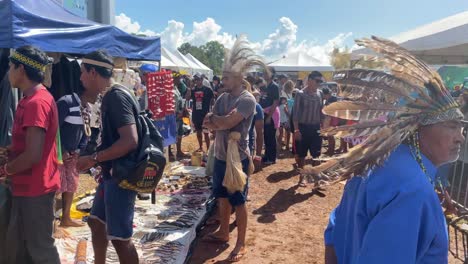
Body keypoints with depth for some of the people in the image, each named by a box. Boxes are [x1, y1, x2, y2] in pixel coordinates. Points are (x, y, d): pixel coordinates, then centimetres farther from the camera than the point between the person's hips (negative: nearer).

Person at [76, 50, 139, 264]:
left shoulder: (116, 97, -19)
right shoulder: (109, 97, 11)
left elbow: (130, 141, -29)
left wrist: (93, 159, -22)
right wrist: (95, 159, 10)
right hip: (111, 174, 10)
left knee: (120, 237, -1)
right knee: (96, 222, 23)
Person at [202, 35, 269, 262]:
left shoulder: (247, 100, -16)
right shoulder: (223, 98, 7)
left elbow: (226, 123, -25)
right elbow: (208, 125, 2)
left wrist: (214, 119, -6)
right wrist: (221, 121, -18)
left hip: (237, 158, -7)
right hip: (220, 156, 8)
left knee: (238, 201, 2)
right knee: (222, 196, 19)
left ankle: (241, 244, 17)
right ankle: (223, 233, 38)